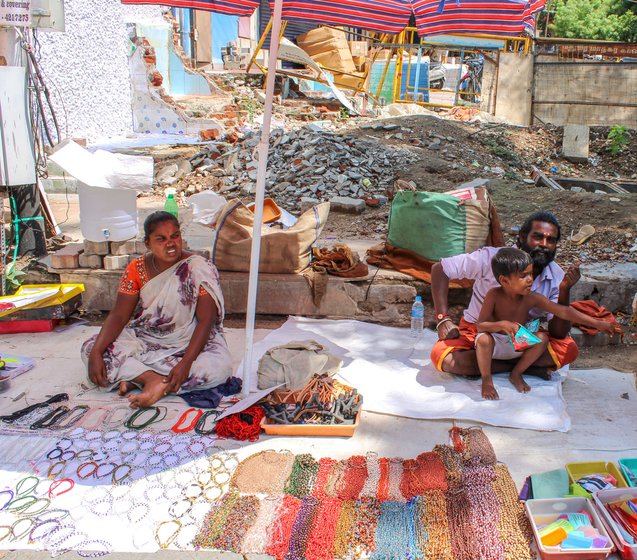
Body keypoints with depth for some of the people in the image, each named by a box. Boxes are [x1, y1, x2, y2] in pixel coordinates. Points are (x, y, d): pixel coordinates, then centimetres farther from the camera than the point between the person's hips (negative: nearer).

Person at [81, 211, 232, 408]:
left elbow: (206, 321, -19)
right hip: (145, 339, 3)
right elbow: (118, 316, -6)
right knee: (90, 349, -16)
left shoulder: (200, 269, -15)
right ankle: (153, 379, -27)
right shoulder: (137, 269, -6)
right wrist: (96, 353, -22)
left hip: (189, 343, -2)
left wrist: (185, 363, -30)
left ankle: (137, 377, -27)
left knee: (221, 366, -33)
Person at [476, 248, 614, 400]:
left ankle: (516, 374, 0)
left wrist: (597, 323, -20)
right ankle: (486, 380, -13)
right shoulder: (494, 295, -25)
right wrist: (502, 325, -44)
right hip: (495, 343, -4)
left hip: (517, 345, 4)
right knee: (484, 339, -36)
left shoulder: (532, 299, -16)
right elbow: (480, 326, -25)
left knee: (542, 338, -18)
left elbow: (563, 311, -17)